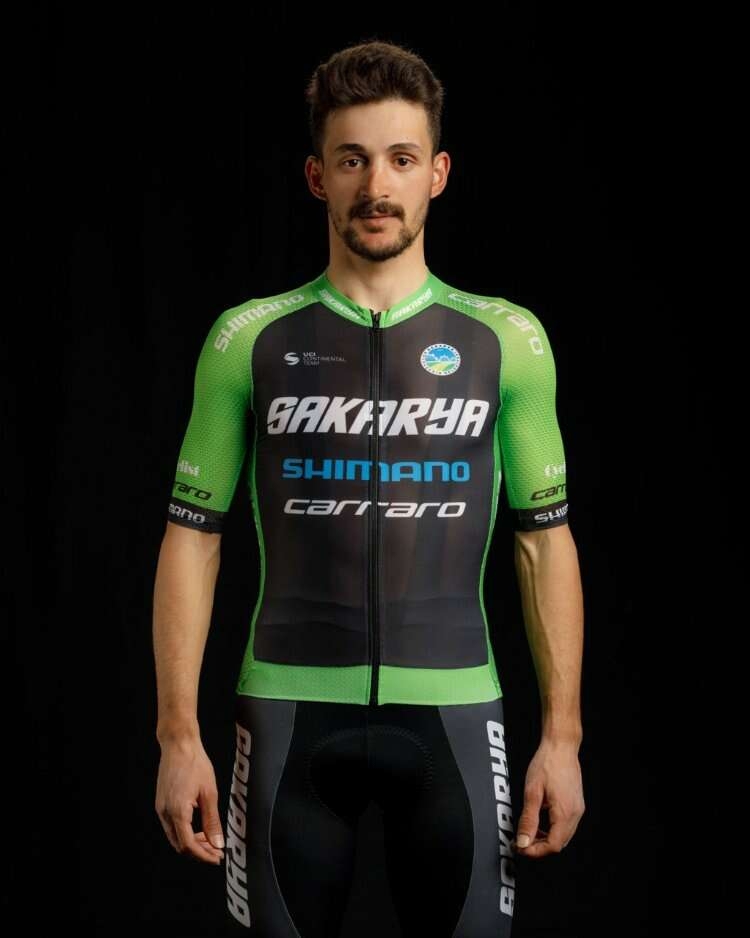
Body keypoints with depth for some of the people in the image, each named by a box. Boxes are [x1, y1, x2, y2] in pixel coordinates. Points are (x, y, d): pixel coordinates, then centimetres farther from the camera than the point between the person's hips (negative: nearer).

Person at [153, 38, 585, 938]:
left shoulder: (505, 339, 4)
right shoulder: (250, 338, 2)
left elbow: (545, 541, 7)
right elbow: (193, 535, 4)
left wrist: (563, 735, 1)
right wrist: (179, 736, -2)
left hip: (451, 710, 0)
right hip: (290, 708, 0)